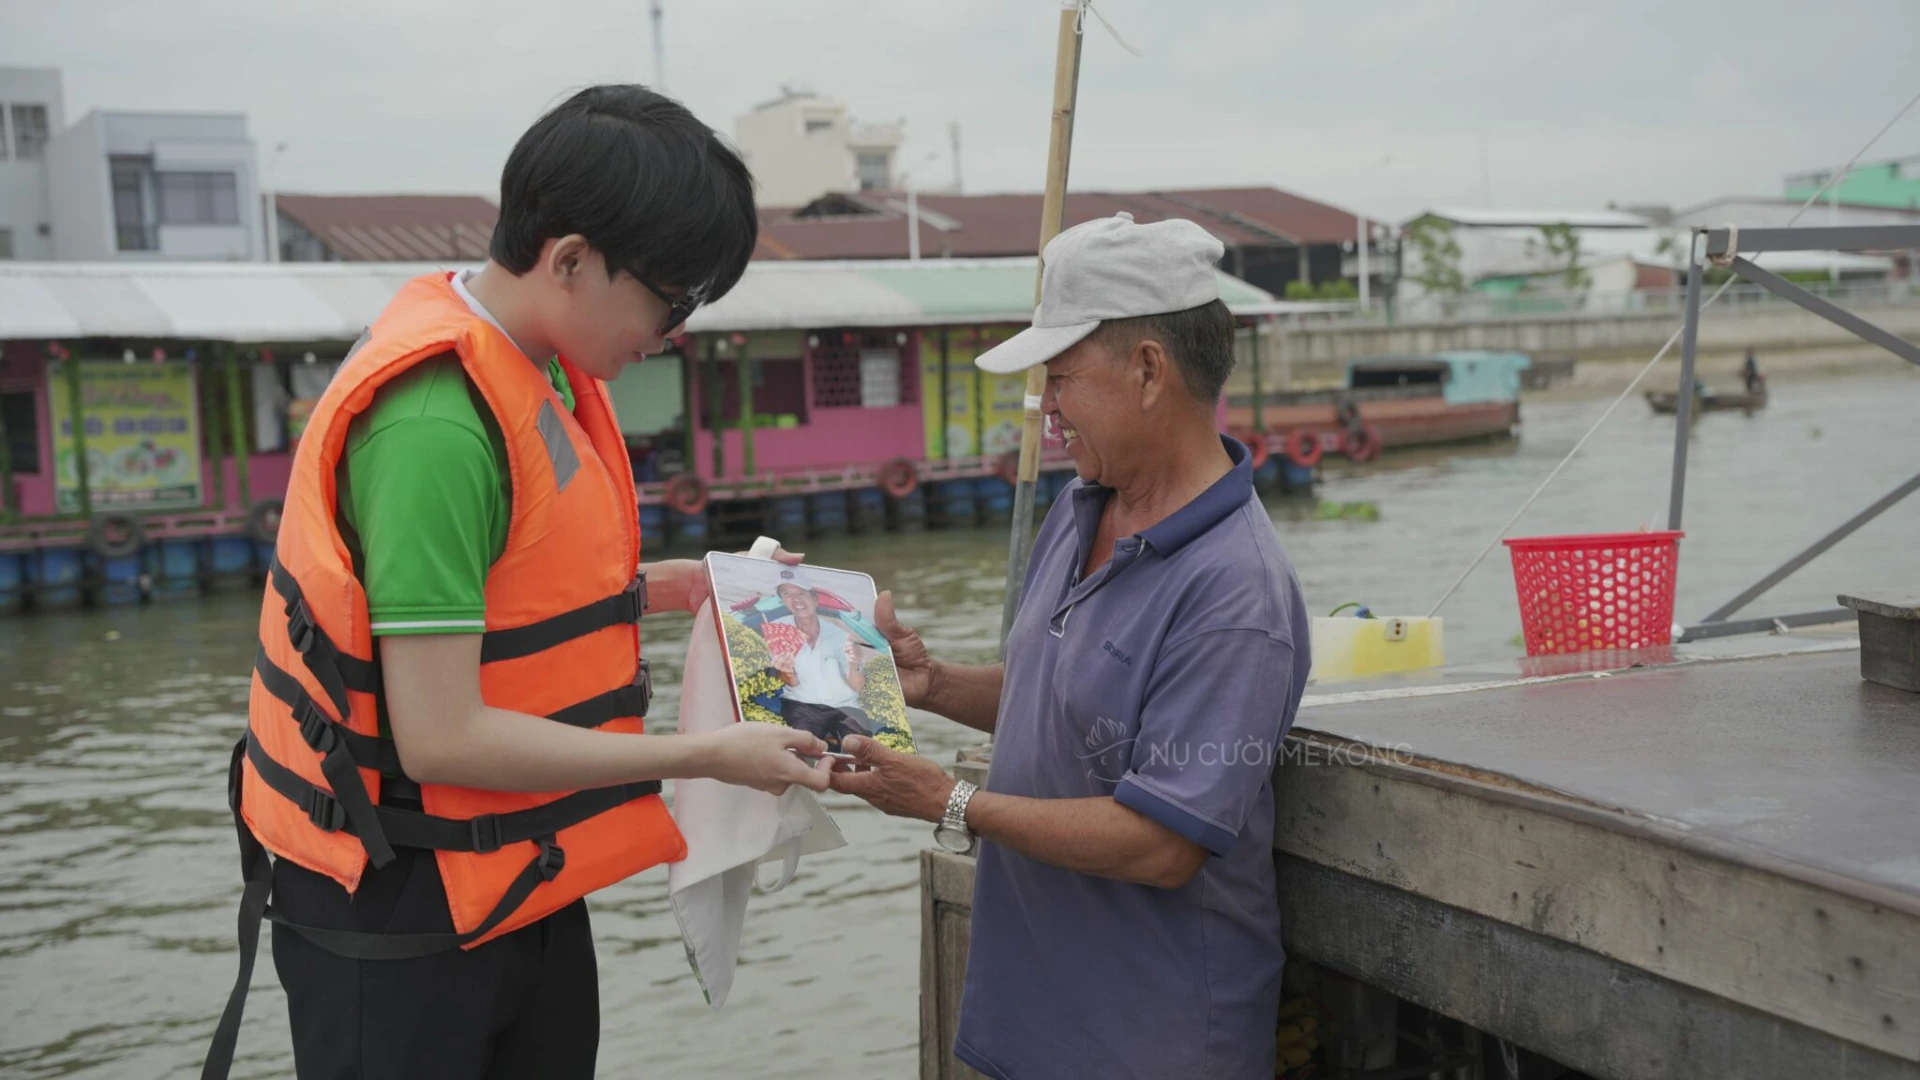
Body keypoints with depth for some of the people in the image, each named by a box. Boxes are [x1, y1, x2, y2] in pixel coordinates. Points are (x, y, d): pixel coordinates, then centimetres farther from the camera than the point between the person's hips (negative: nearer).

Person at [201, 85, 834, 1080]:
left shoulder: (539, 367, 1)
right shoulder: (438, 425, -26)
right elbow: (441, 737, -26)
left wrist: (672, 587, 2)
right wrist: (704, 757, -20)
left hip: (523, 879, 8)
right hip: (401, 917, -8)